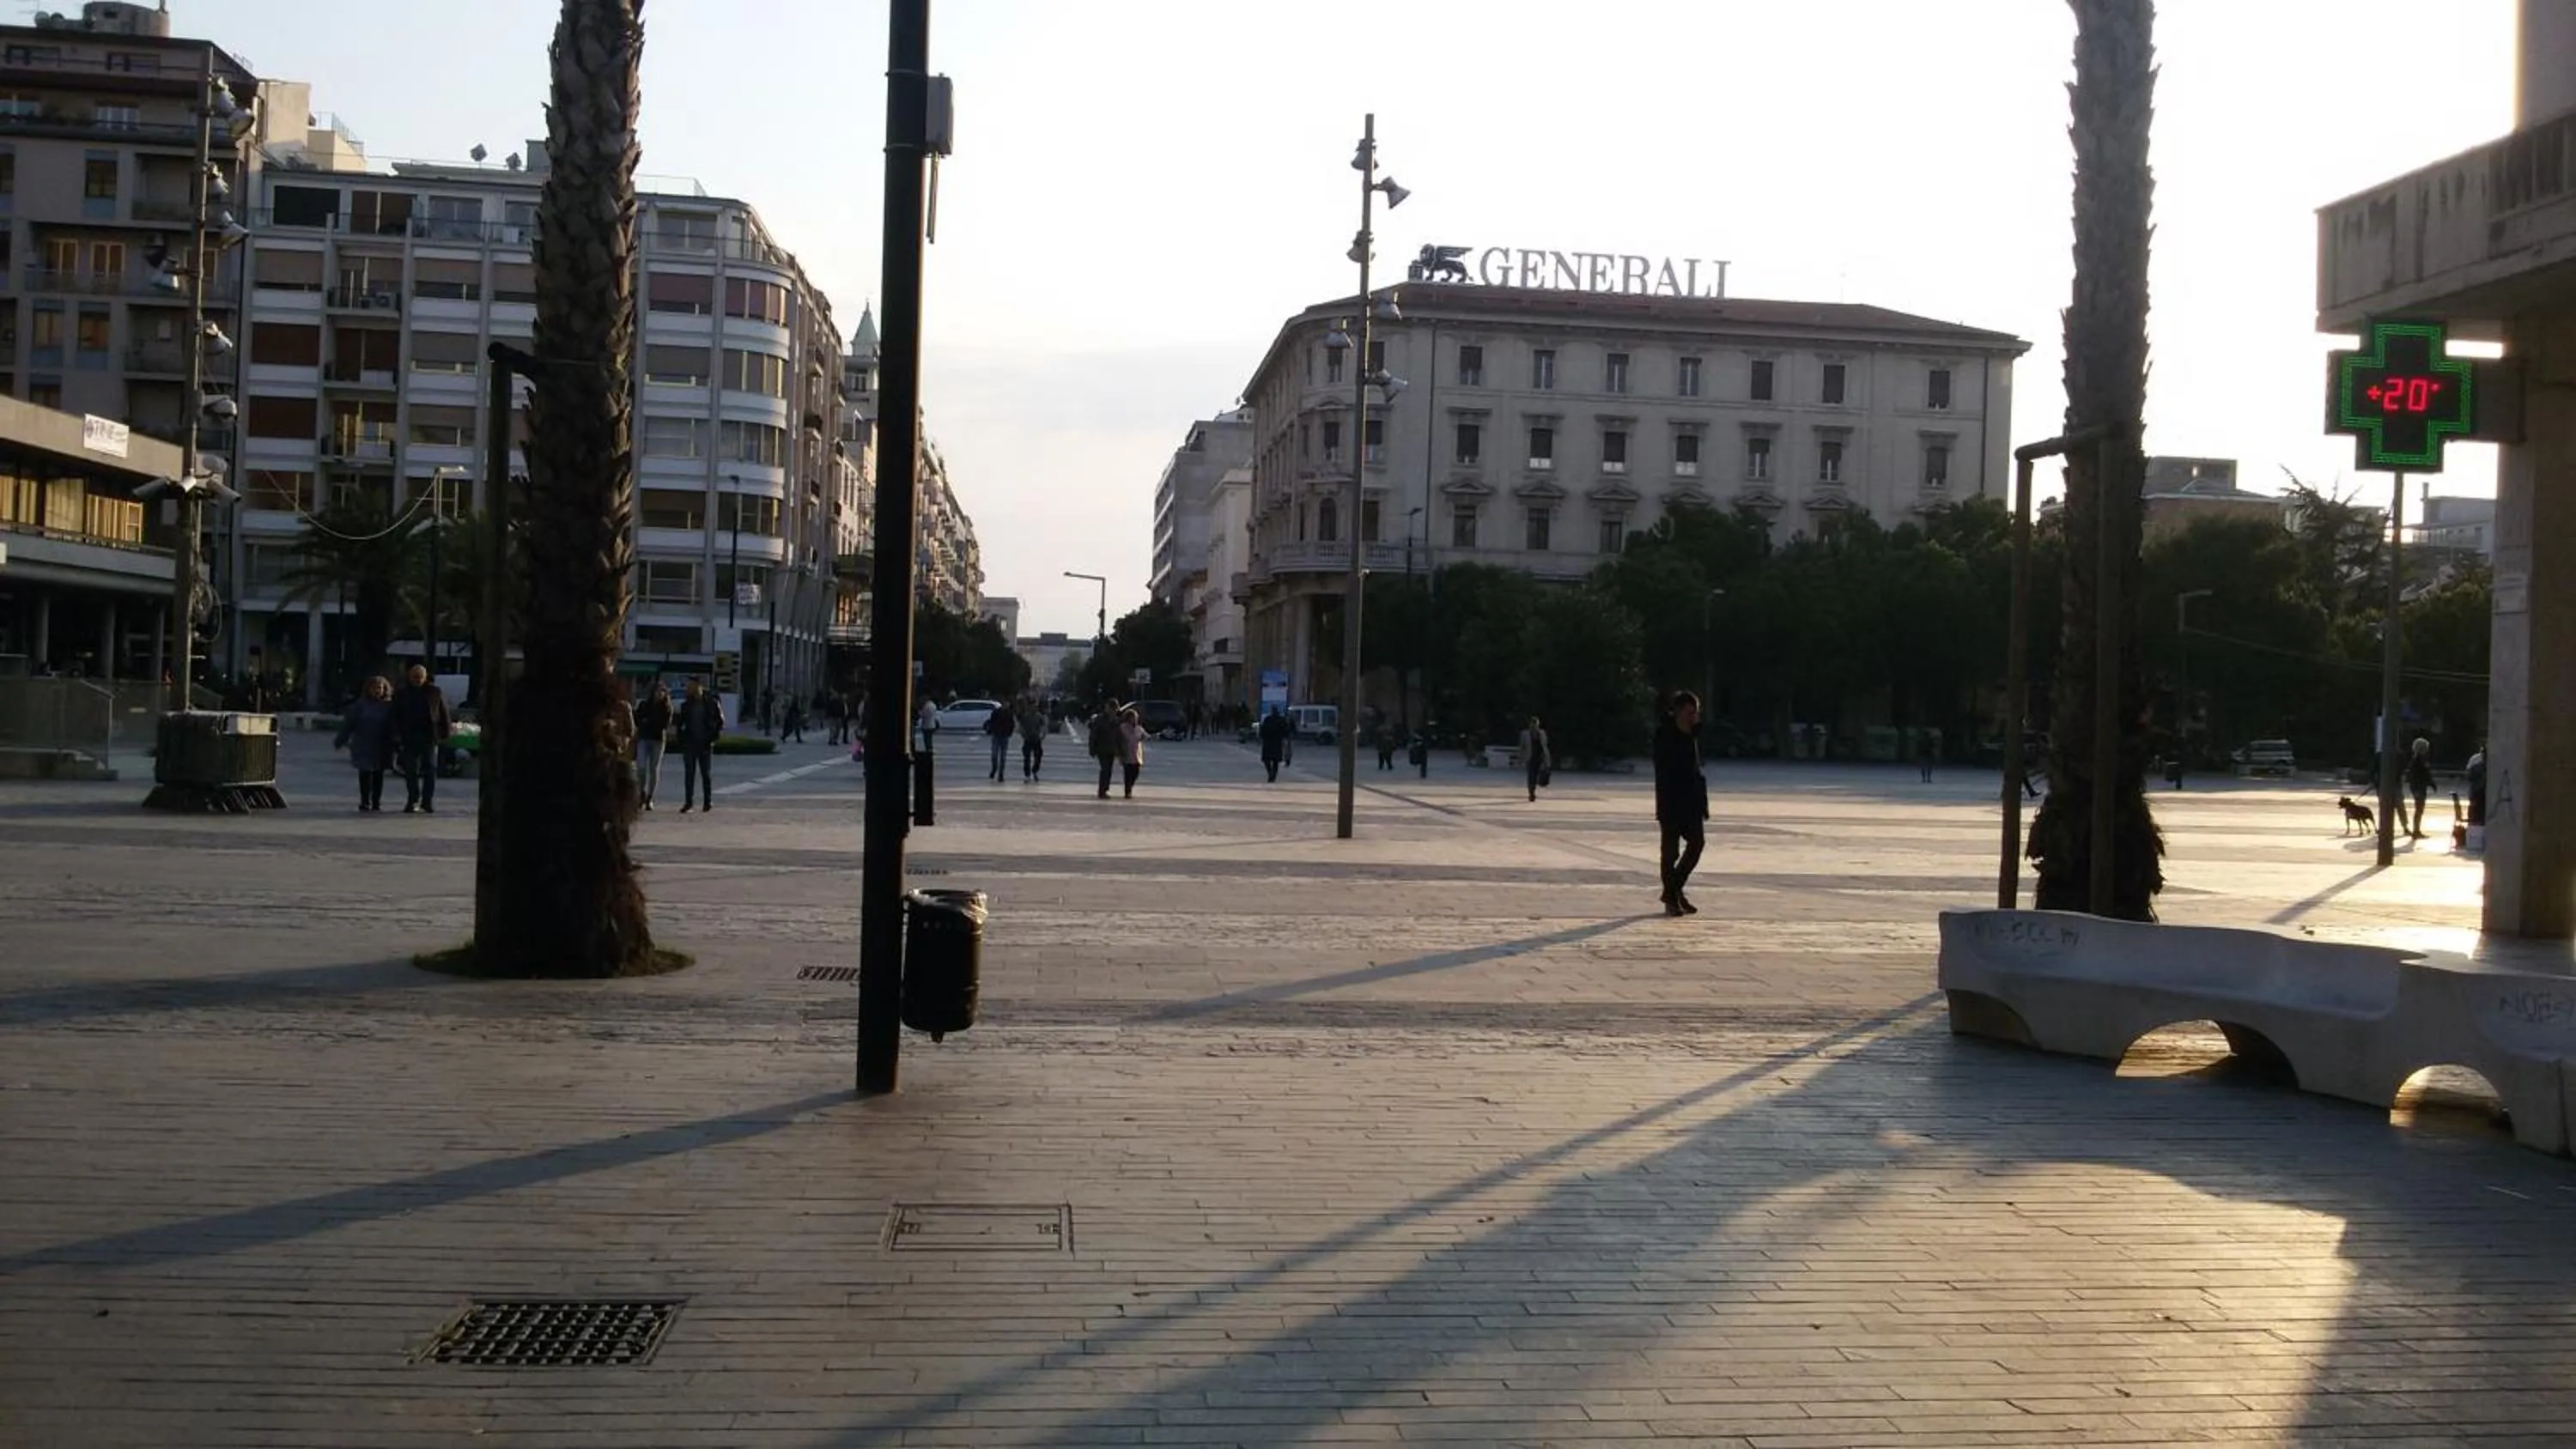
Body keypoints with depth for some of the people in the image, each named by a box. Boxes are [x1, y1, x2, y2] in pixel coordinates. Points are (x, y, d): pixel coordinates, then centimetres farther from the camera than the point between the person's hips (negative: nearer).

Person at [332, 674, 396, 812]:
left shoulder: (389, 705, 1)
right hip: (363, 746, 0)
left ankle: (376, 802, 11)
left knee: (378, 774, 5)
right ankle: (365, 802, 6)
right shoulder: (360, 704, 1)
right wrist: (340, 741, 1)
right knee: (365, 774, 1)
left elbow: (393, 727, 1)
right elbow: (348, 724, 3)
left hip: (381, 748, 0)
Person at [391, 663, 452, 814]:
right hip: (409, 738, 1)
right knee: (411, 772, 5)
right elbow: (396, 717, 8)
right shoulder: (402, 695, 9)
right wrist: (397, 736, -1)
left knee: (430, 770, -5)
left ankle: (428, 802, -1)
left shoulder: (435, 692, 5)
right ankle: (412, 801, 12)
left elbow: (444, 714, 6)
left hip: (429, 737, -1)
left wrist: (444, 734, 0)